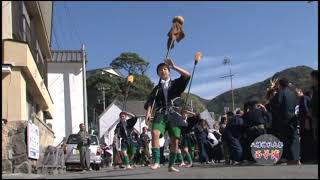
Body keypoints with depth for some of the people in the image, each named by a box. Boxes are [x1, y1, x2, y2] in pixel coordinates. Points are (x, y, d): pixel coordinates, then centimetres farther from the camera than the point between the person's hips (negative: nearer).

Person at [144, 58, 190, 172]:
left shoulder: (175, 84, 16)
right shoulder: (157, 88, 19)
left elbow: (187, 75, 1)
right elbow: (150, 101, 9)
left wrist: (174, 66, 3)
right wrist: (148, 112, -9)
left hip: (173, 114, 0)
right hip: (160, 114, 0)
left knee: (174, 140, -4)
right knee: (155, 133, -26)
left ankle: (171, 166, 8)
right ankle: (156, 162, -25)